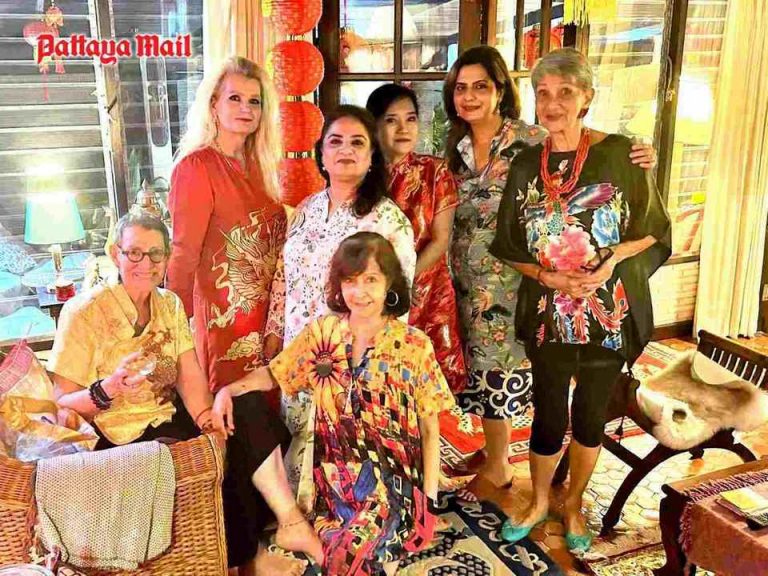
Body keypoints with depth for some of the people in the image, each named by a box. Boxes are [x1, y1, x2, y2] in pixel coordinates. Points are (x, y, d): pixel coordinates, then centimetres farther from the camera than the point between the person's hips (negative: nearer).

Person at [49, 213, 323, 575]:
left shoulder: (170, 304, 6)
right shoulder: (84, 312, -11)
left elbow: (191, 378, -2)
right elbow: (61, 403, -11)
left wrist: (205, 416, -22)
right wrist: (108, 389, -30)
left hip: (170, 419, 6)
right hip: (121, 437, -5)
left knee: (249, 410, -19)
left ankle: (291, 523, -14)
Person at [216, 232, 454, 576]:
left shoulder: (414, 346, -6)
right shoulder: (322, 332, -1)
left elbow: (430, 430, -1)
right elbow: (275, 374, 10)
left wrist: (428, 500, -4)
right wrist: (229, 390, -10)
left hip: (392, 483, -2)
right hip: (333, 479, 2)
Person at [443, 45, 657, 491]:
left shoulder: (531, 141, -13)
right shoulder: (458, 147, 5)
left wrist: (637, 164, -25)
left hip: (509, 280, -5)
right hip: (468, 279, 6)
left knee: (495, 371, 6)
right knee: (483, 368, 17)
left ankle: (497, 468, 27)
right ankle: (495, 450, 38)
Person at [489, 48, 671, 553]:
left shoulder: (620, 154, -6)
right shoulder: (526, 166, 1)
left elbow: (656, 232, -1)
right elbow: (508, 248, 5)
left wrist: (609, 262, -17)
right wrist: (547, 276, -12)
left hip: (610, 313, -1)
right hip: (549, 315, 1)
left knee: (590, 417, 14)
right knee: (548, 417, 10)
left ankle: (574, 504, 38)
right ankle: (539, 501, 36)